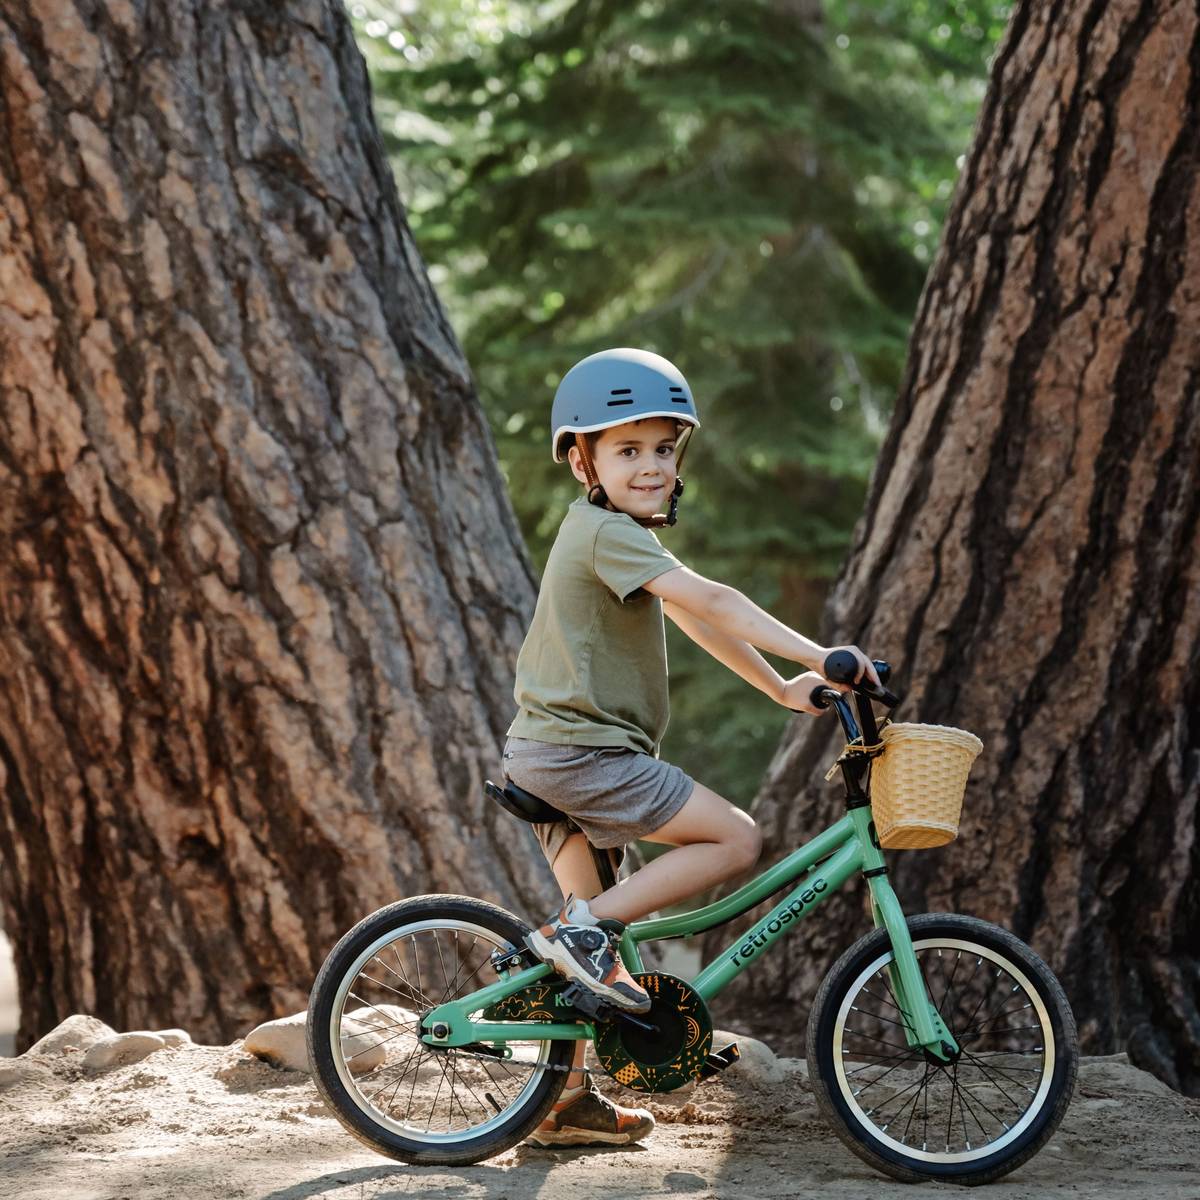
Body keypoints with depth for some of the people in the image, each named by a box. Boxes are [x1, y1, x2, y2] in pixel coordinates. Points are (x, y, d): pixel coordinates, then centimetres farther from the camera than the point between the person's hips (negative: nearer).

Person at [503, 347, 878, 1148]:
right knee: (738, 841, -12)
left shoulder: (611, 534, 18)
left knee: (589, 943, 15)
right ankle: (587, 930, -12)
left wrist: (780, 689, 20)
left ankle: (567, 1102, 20)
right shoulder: (607, 530, -15)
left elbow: (692, 620, 22)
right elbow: (708, 601, -25)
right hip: (582, 753, -10)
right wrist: (816, 654, -28)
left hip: (553, 753, 10)